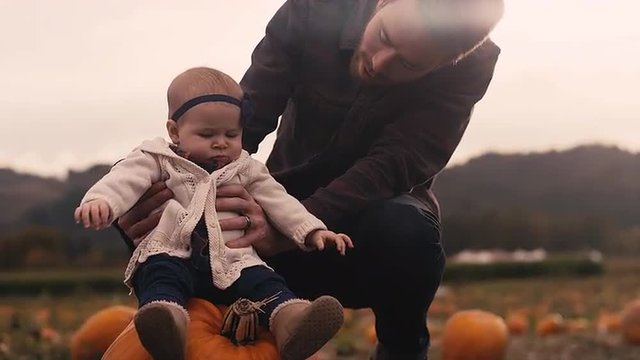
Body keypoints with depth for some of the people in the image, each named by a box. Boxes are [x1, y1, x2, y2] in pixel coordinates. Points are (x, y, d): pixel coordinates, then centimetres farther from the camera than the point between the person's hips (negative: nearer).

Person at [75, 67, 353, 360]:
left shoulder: (246, 169, 21)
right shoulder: (159, 158, 8)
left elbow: (279, 202, 20)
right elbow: (126, 179, -9)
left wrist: (313, 231, 5)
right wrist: (100, 200, -32)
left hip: (230, 263, 3)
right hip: (170, 255, -3)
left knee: (264, 282, -23)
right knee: (162, 276, -35)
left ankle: (291, 324, -51)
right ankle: (166, 322, -65)